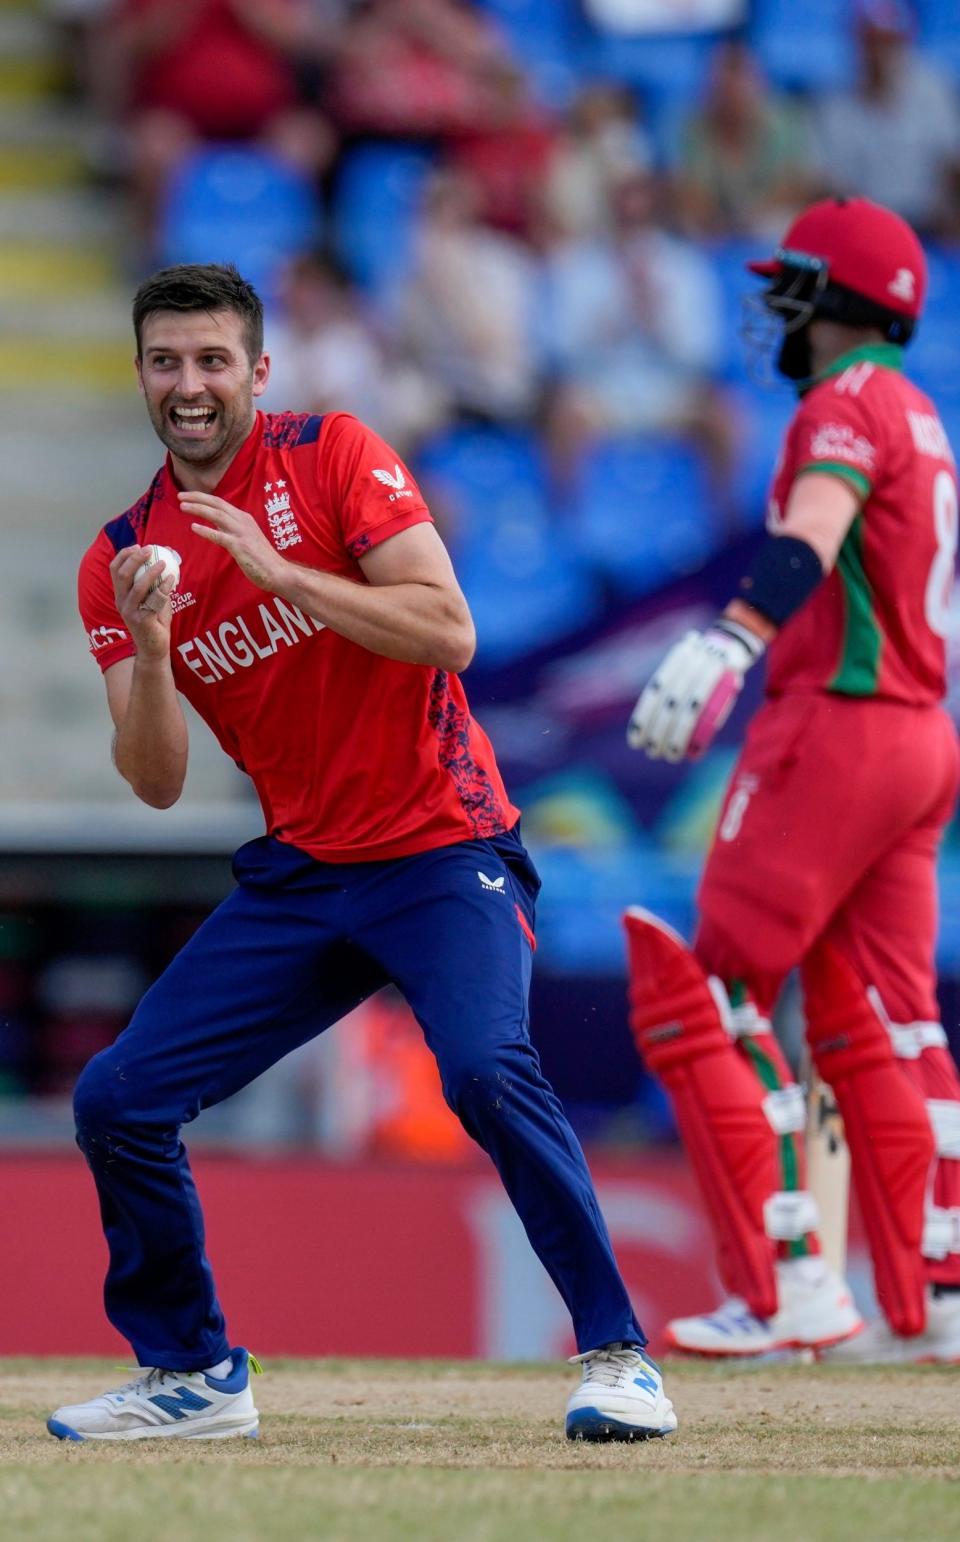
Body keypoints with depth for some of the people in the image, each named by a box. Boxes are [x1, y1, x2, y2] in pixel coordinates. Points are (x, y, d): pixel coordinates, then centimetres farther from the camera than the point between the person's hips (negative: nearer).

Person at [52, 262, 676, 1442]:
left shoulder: (333, 457, -6)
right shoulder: (120, 559, 5)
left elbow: (449, 634, -17)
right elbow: (157, 783, -1)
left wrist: (277, 571, -23)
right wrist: (148, 645, -18)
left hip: (443, 852, -5)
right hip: (300, 875, 5)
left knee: (488, 1070, -29)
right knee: (117, 1100, -3)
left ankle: (616, 1354, -18)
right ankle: (192, 1375, 14)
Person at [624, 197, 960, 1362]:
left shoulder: (845, 405, -10)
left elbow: (810, 538, -29)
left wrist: (727, 641, -44)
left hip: (833, 729, -10)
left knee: (709, 997, -8)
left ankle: (787, 1283, -14)